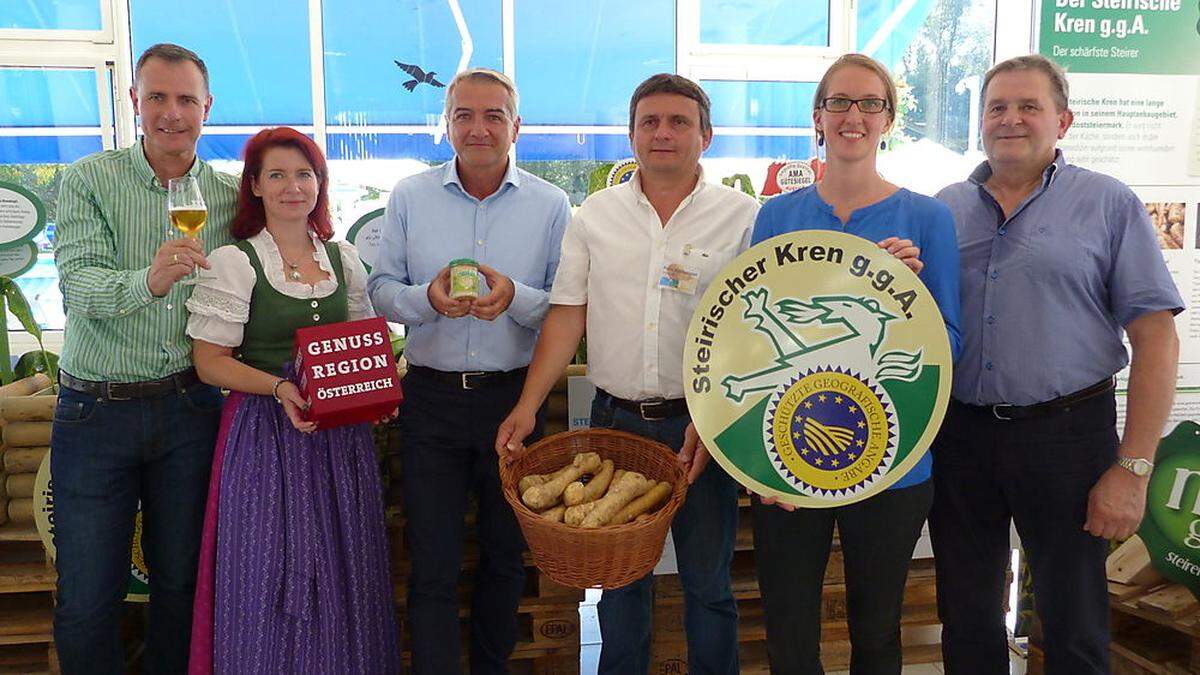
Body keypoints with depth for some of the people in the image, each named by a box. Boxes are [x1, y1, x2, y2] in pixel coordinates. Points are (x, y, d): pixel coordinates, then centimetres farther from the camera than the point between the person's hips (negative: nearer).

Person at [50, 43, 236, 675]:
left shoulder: (231, 196, 4)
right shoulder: (89, 179, -3)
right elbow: (78, 283, -18)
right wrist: (148, 281, -38)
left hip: (188, 406, 2)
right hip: (94, 409, -2)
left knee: (181, 580, 14)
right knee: (86, 601, 5)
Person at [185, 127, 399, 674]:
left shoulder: (344, 258, 9)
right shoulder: (232, 263, -4)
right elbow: (210, 361, -6)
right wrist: (280, 387, -21)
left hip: (343, 436, 4)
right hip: (266, 431, -4)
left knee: (344, 575, 10)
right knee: (271, 577, 2)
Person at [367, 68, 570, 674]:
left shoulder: (550, 205, 1)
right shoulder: (409, 197, 4)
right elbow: (381, 290, 4)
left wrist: (516, 298, -21)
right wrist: (427, 299, -17)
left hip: (515, 397, 1)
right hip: (432, 398, 0)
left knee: (506, 555, 16)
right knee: (432, 563, 3)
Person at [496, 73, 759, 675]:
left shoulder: (742, 216, -2)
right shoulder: (595, 215, 6)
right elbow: (567, 316, 4)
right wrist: (527, 407, -5)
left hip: (704, 422, -2)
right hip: (614, 417, 2)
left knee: (707, 579, 10)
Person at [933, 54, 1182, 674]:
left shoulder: (1109, 205, -1)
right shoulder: (945, 209, 8)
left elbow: (1155, 339, -6)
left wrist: (1132, 469, -12)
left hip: (1066, 433, -3)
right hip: (957, 432, 3)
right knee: (966, 621, 15)